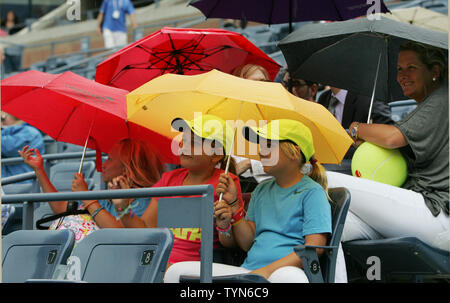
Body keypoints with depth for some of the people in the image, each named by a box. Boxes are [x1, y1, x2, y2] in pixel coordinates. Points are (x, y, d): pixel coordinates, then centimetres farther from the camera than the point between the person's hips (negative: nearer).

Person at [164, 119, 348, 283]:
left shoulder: (312, 192, 2)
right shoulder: (262, 191, 23)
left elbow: (315, 247, -10)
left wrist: (269, 270, -20)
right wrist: (233, 205, 6)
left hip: (286, 268, -6)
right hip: (249, 269, 6)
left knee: (288, 277, -46)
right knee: (176, 271, -12)